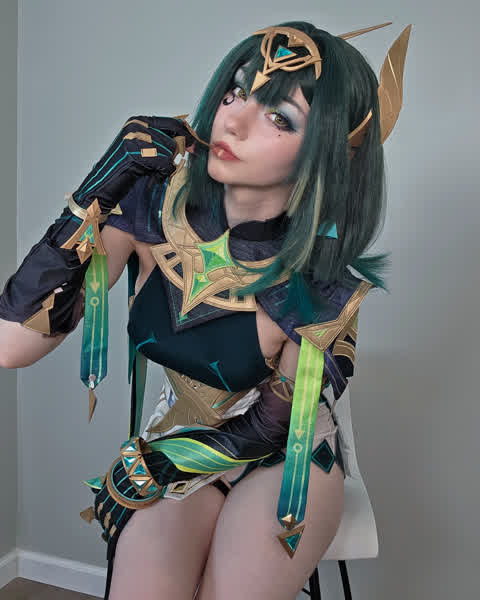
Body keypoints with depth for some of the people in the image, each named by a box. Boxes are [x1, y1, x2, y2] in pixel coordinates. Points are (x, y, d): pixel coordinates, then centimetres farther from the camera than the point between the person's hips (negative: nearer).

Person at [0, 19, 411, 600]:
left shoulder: (322, 287, -20)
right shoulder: (153, 204, -17)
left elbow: (269, 426, -8)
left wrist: (143, 471, -10)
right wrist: (98, 192, -28)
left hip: (287, 459, 0)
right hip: (176, 449, 1)